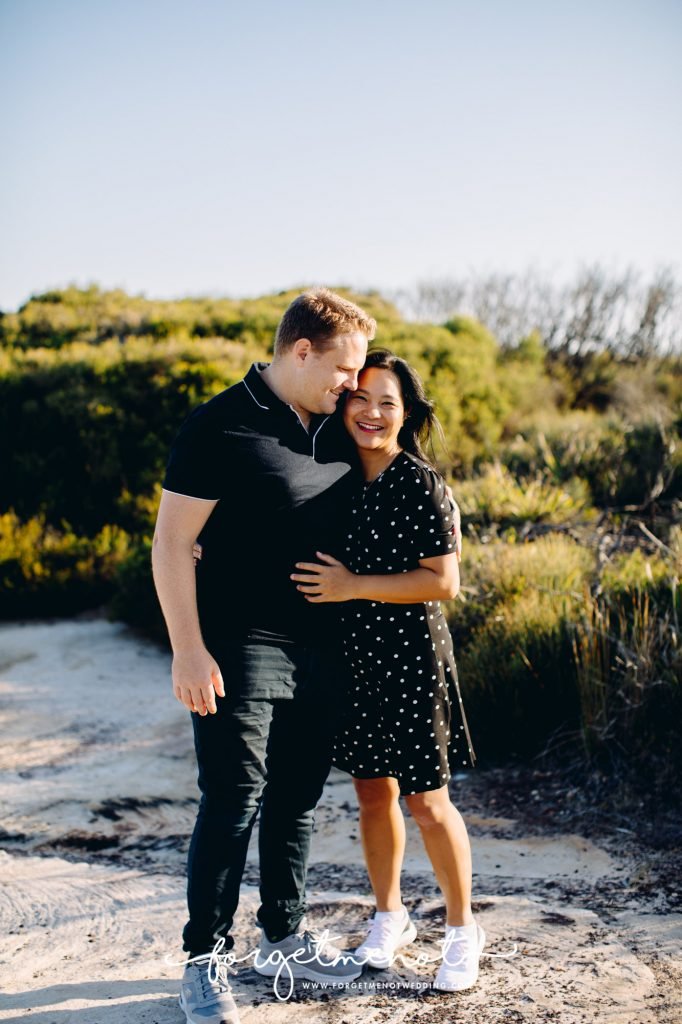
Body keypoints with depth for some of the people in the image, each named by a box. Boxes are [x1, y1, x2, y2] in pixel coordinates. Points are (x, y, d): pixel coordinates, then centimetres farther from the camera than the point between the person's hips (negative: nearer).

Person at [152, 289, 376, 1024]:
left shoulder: (334, 429, 9)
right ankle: (203, 961, 11)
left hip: (317, 651, 7)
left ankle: (283, 938, 29)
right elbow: (172, 542, -13)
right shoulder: (222, 427, -12)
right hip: (241, 651, -7)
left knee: (297, 799, 14)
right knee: (233, 803, -3)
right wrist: (188, 650, -17)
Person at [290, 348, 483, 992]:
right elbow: (323, 564, 20)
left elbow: (443, 581, -16)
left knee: (425, 800, 2)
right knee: (372, 792, 15)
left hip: (409, 655, -6)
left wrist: (353, 587, -18)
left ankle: (462, 929, 21)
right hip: (351, 656, 6)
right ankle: (390, 917, 34)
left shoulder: (420, 485, -12)